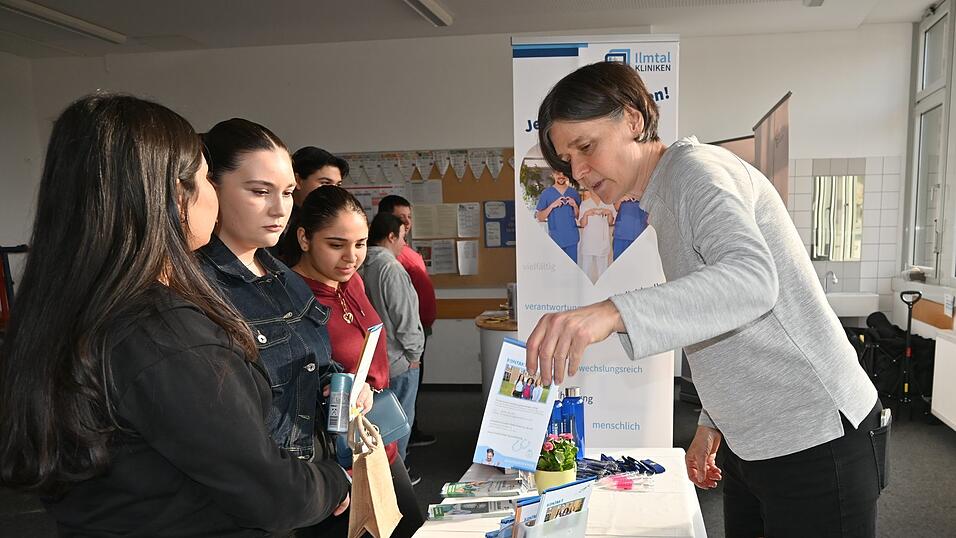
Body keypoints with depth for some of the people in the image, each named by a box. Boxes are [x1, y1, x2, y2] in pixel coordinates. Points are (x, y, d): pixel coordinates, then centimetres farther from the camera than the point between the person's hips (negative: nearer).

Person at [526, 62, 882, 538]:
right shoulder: (664, 201, 13)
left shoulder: (695, 167, -16)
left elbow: (751, 278, -36)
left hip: (812, 442, -9)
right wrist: (711, 423, 17)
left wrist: (612, 312, -48)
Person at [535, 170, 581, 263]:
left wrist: (575, 206, -7)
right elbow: (539, 218, 0)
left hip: (572, 239, 2)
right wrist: (552, 206, -13)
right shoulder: (546, 193, 3)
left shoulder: (574, 193, 9)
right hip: (555, 239, -2)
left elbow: (579, 218, 11)